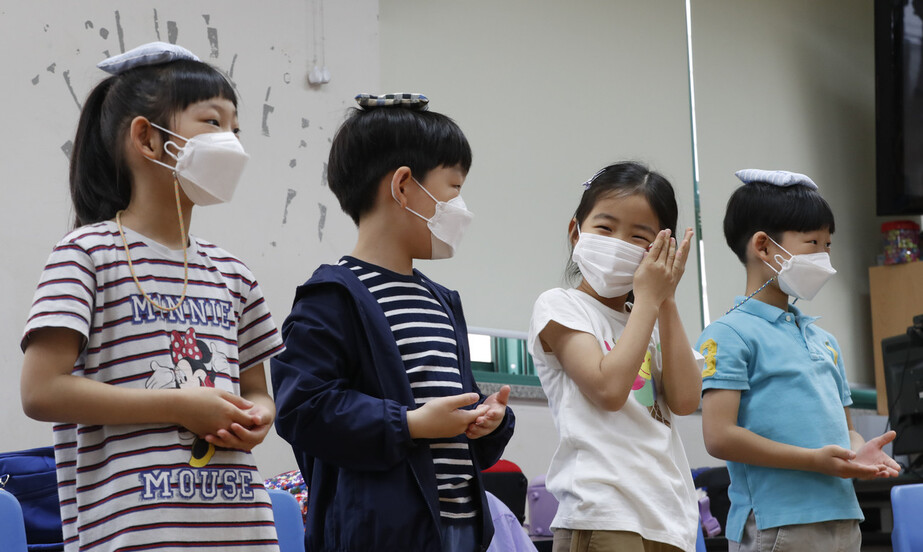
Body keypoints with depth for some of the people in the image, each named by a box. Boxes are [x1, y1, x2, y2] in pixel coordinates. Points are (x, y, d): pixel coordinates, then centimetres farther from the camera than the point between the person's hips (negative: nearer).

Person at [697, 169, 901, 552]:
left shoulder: (823, 340, 21)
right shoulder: (730, 334, -5)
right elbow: (719, 437, -14)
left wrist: (859, 452, 0)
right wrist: (813, 460, -16)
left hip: (841, 518, 8)